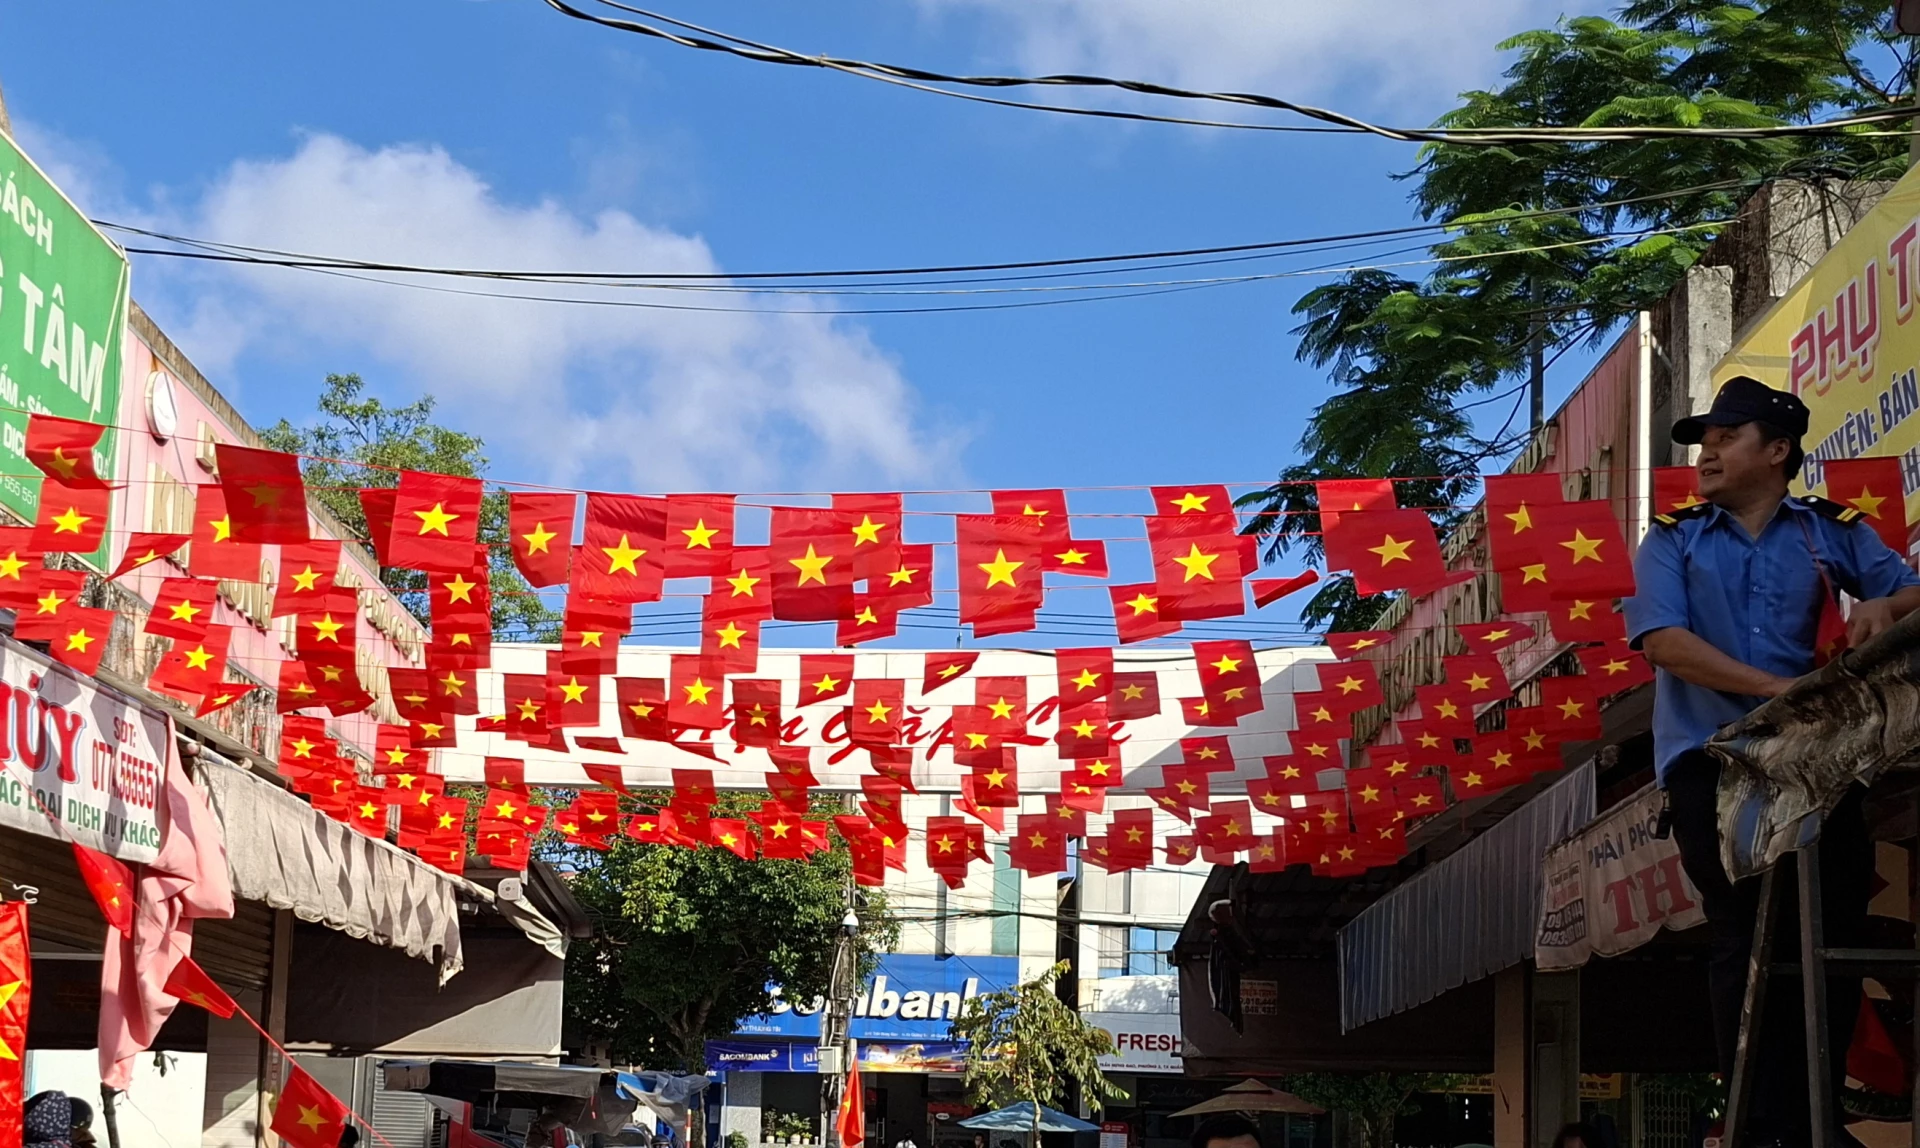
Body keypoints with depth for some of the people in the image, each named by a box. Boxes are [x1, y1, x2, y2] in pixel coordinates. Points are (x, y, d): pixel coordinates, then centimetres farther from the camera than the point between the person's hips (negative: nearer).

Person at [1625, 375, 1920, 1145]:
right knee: (1746, 940, -4)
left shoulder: (1832, 531, 12)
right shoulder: (1673, 541, 8)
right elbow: (1661, 639, -8)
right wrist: (1775, 688, -19)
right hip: (1712, 761, -1)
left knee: (1833, 934, -3)